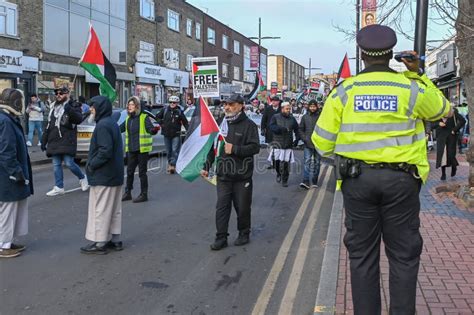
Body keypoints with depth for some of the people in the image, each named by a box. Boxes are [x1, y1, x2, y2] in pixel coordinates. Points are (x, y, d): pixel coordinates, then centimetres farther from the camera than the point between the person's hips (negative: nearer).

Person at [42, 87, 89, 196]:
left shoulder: (73, 105, 0)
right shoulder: (53, 107, 19)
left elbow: (79, 119, -17)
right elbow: (48, 126, 23)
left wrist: (70, 110, -32)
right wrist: (44, 141, 21)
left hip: (67, 141, -7)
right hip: (54, 142, 7)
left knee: (69, 163, -9)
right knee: (56, 165, 7)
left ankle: (82, 178, 16)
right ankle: (59, 187, 13)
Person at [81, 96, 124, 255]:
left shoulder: (102, 125, -18)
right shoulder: (112, 123, 12)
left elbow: (105, 151, -26)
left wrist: (91, 165, -14)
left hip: (103, 176, -10)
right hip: (115, 175, 10)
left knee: (100, 209, -1)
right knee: (114, 209, 14)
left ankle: (99, 243, 7)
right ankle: (114, 239, 22)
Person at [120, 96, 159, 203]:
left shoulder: (144, 117, -8)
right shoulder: (128, 119, 12)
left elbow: (150, 128, -19)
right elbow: (120, 128, 22)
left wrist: (154, 130, -40)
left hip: (142, 149, -6)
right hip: (131, 150, 7)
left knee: (142, 172, 0)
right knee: (129, 171, 13)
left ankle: (144, 194, 9)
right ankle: (127, 192, 24)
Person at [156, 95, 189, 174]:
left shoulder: (179, 112, -2)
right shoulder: (165, 110, 2)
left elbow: (185, 122, 1)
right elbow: (157, 117, 15)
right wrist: (161, 123, 3)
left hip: (176, 135, -3)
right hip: (166, 134, 3)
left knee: (175, 150, -10)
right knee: (168, 151, 11)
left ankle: (173, 165, -11)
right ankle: (170, 164, 24)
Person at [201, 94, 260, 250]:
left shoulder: (249, 125, -6)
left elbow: (255, 147, -15)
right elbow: (212, 147, 15)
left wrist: (234, 149, -21)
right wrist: (206, 167, 11)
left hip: (242, 175, -4)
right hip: (223, 174, 4)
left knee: (242, 207, 9)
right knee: (221, 207, 3)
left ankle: (244, 234, 27)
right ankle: (221, 238, 11)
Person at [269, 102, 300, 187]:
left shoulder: (292, 119, 12)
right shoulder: (275, 117, 4)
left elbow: (297, 130, 17)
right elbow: (272, 127, -10)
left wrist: (297, 139, 5)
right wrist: (282, 129, -22)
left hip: (288, 145, 1)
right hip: (278, 144, -1)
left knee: (286, 163, -2)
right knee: (277, 162, 0)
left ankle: (284, 181, 9)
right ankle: (278, 174, 29)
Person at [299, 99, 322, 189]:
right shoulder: (305, 117, 5)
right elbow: (301, 129, 9)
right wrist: (304, 139, -2)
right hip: (308, 144, 0)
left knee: (317, 163, 9)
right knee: (307, 162, -8)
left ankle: (314, 182, 20)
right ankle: (306, 181, -13)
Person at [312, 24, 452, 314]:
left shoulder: (345, 90, -1)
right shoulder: (411, 89, -2)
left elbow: (322, 141, -2)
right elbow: (442, 109, 19)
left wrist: (336, 154, 19)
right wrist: (418, 75, 20)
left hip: (357, 179, 1)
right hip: (401, 180, -1)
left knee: (362, 252, 11)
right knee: (404, 253, 10)